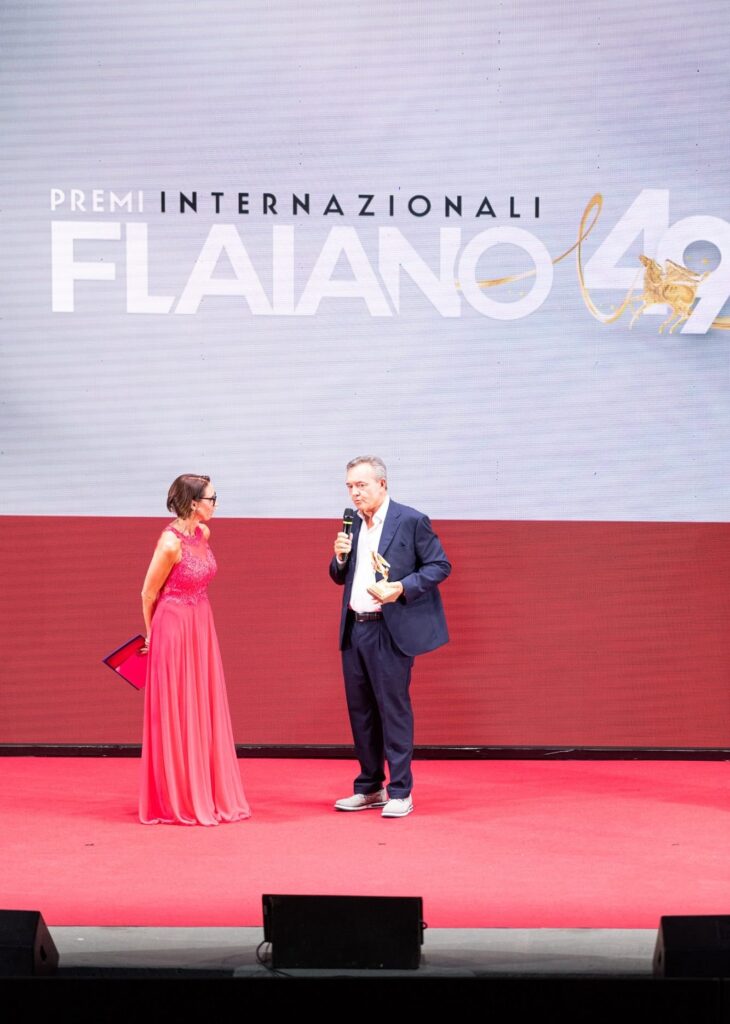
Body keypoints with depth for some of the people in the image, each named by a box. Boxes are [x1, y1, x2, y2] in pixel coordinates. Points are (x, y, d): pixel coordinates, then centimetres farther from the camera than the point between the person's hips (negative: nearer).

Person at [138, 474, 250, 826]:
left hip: (202, 627, 8)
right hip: (174, 629, -8)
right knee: (175, 716, 1)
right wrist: (151, 634, 4)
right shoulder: (170, 542, -20)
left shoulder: (203, 533, 3)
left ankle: (207, 797, 20)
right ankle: (176, 803, 10)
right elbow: (149, 593, -9)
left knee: (204, 714, 11)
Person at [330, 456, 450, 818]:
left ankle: (400, 792, 0)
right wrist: (340, 558, -3)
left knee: (393, 709, -5)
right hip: (354, 630, 7)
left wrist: (402, 588, -19)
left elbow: (440, 566, -7)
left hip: (391, 631, -7)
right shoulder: (353, 525, 13)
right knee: (360, 710, 11)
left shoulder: (411, 521, -7)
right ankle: (369, 788, 21)